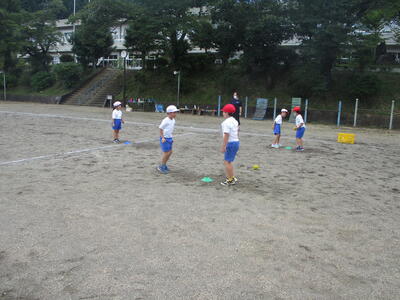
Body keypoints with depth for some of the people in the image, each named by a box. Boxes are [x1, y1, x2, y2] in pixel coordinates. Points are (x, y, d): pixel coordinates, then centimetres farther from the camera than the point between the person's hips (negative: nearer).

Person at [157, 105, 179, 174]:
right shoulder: (166, 120, -19)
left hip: (169, 138, 9)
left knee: (170, 152, 13)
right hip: (164, 139, -9)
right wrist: (163, 137, -21)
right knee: (166, 153, -5)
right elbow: (160, 129, -15)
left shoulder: (173, 120, 6)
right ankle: (161, 167, 11)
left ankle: (164, 165, 29)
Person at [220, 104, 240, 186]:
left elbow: (226, 135, -22)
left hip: (230, 143, -10)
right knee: (228, 161, 20)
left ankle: (231, 180, 3)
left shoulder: (226, 123, -16)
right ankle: (232, 177, 27)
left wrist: (223, 146, -20)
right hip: (236, 142, 10)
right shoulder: (235, 121, 14)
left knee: (227, 162, -2)